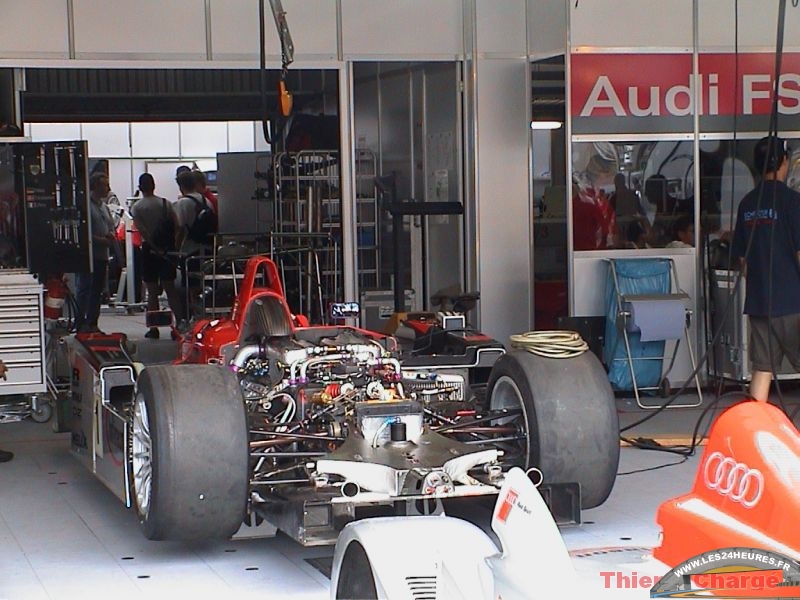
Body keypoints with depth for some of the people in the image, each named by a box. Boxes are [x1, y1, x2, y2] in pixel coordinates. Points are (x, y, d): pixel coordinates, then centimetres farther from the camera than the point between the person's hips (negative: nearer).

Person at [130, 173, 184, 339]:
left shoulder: (137, 207, -5)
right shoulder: (165, 203, 4)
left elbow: (142, 231, -15)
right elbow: (176, 225, -3)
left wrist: (155, 248, -14)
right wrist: (172, 245, 0)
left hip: (150, 249, -2)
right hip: (167, 249, 3)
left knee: (152, 291, 3)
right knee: (170, 288, 8)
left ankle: (154, 328, 3)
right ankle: (180, 322, 1)